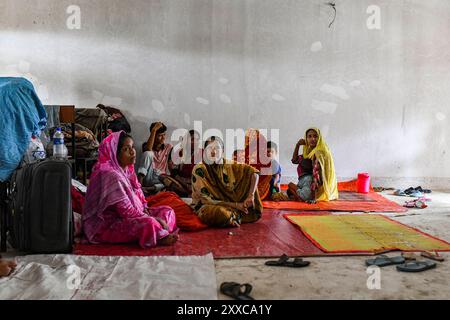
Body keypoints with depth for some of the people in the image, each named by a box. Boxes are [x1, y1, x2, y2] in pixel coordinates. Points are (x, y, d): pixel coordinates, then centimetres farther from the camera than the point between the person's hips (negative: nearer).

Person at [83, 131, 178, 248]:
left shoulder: (127, 170, 6)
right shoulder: (111, 175, -24)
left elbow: (138, 194, 15)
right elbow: (126, 211, -25)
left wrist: (144, 209, -6)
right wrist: (154, 219, -20)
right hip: (106, 226, -10)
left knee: (167, 211, 3)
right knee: (148, 224, -33)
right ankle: (160, 238, -6)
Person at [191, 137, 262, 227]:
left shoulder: (228, 165, -7)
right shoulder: (199, 170, -18)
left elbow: (254, 172, -6)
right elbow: (208, 200, -20)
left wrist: (251, 196, -20)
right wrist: (235, 205, -22)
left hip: (229, 203, 4)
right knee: (220, 213, -40)